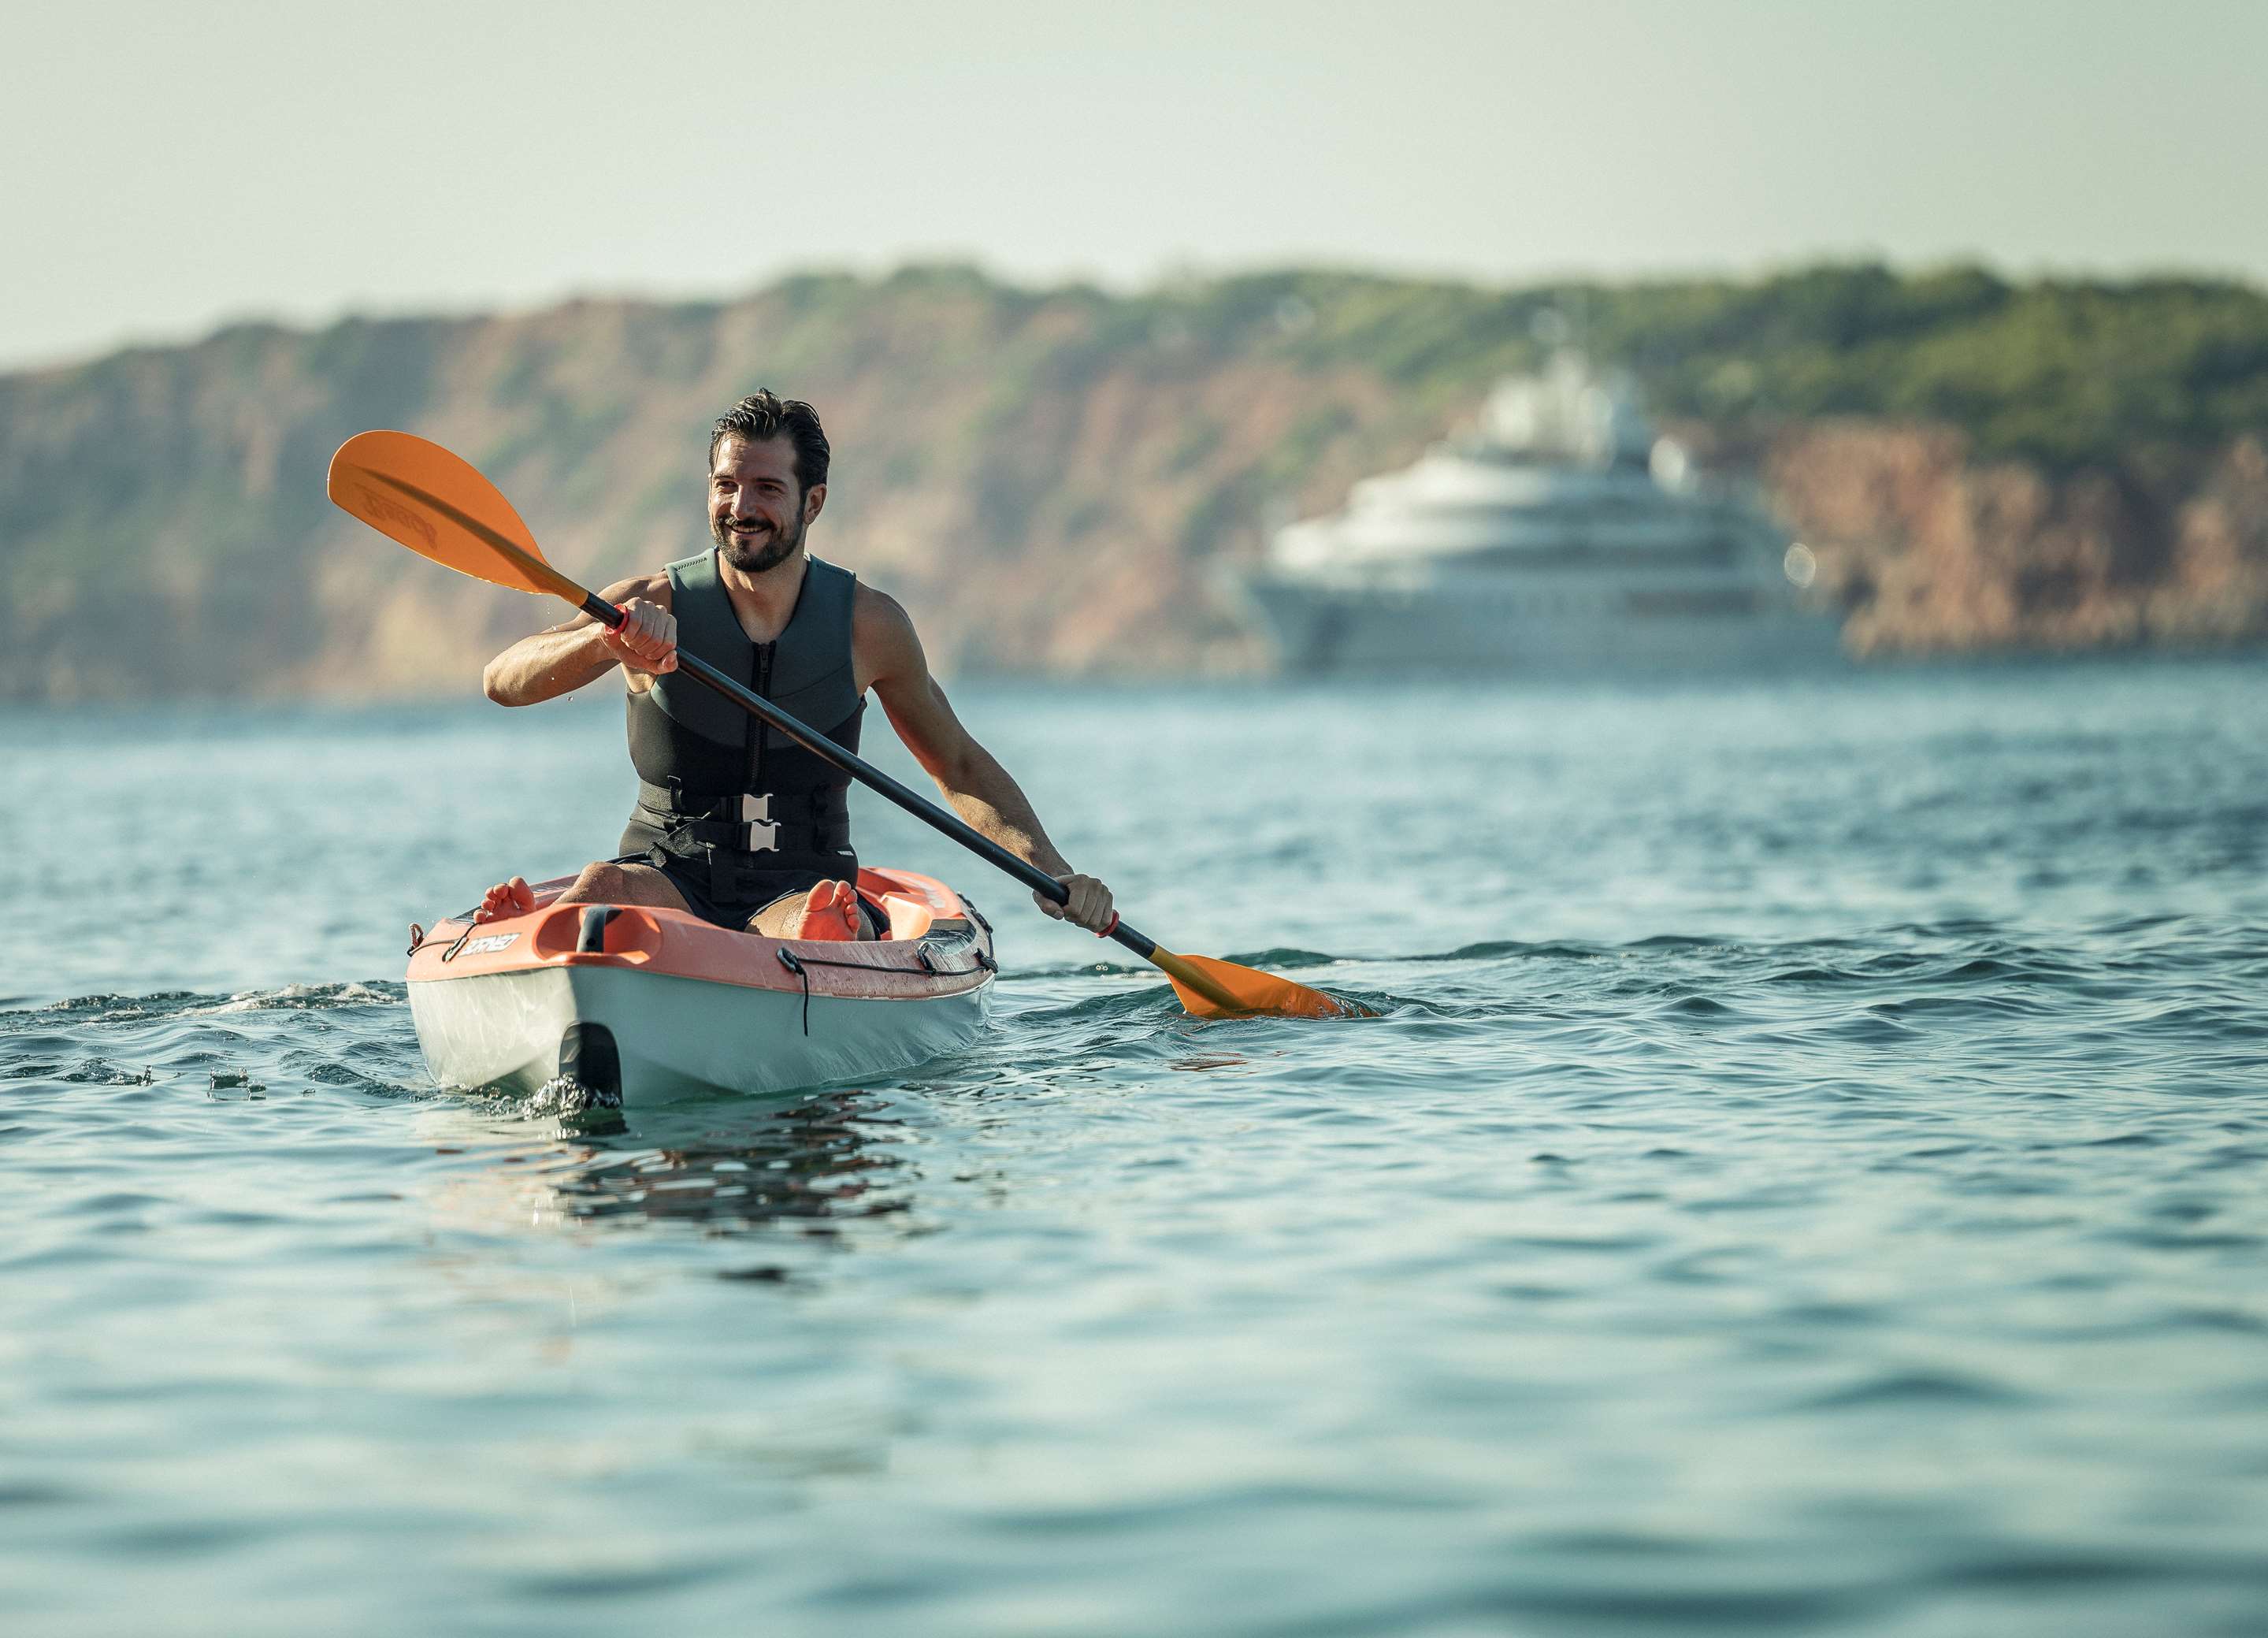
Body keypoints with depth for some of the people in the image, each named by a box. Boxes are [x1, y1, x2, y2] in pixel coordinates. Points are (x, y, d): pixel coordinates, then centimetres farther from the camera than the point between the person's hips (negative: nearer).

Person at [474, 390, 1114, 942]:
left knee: (824, 914, -38)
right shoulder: (655, 606, -1)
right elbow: (503, 681, -16)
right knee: (604, 886, -35)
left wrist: (1051, 873, 2)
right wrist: (607, 641, -37)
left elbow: (960, 766, 16)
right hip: (672, 879, 1)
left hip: (800, 885, -1)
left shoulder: (868, 623, 4)